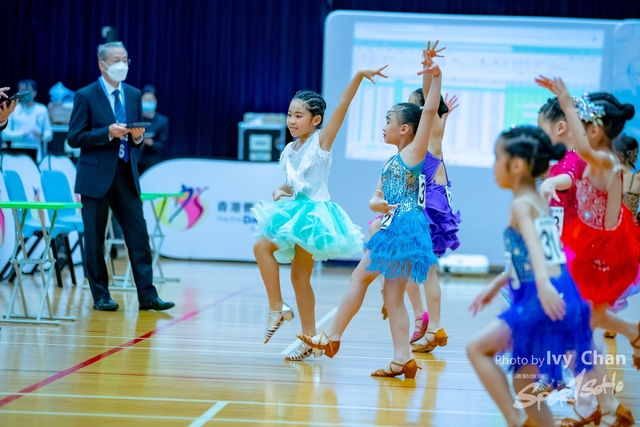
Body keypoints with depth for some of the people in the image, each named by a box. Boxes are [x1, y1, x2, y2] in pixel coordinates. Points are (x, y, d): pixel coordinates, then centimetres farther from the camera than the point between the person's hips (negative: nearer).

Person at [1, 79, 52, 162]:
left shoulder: (42, 110, 9)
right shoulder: (13, 109, 9)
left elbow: (49, 135, 6)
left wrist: (41, 135, -16)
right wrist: (23, 133, -11)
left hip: (35, 152, 0)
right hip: (17, 152, 0)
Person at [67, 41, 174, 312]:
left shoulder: (134, 95, 12)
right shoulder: (86, 96, -4)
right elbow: (74, 138, -9)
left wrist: (137, 136, -6)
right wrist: (108, 133, -19)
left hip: (126, 174, 4)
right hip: (96, 176, -4)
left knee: (139, 236, -1)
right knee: (95, 239, 1)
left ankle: (147, 296, 1)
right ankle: (100, 296, 10)